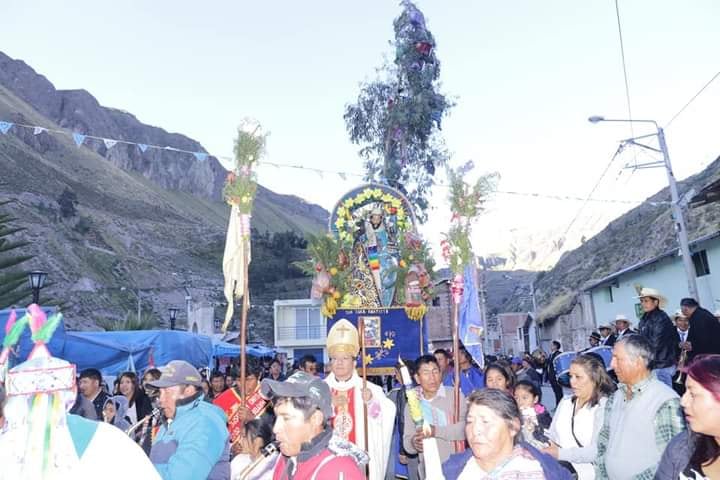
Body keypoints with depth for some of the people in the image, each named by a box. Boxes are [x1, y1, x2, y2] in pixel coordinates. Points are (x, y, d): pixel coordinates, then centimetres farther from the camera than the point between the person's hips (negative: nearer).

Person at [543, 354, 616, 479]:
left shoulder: (605, 405, -7)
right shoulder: (565, 402, 14)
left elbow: (597, 450, -17)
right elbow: (552, 435, 13)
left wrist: (560, 454, -21)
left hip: (584, 470, -5)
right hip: (557, 463, 5)